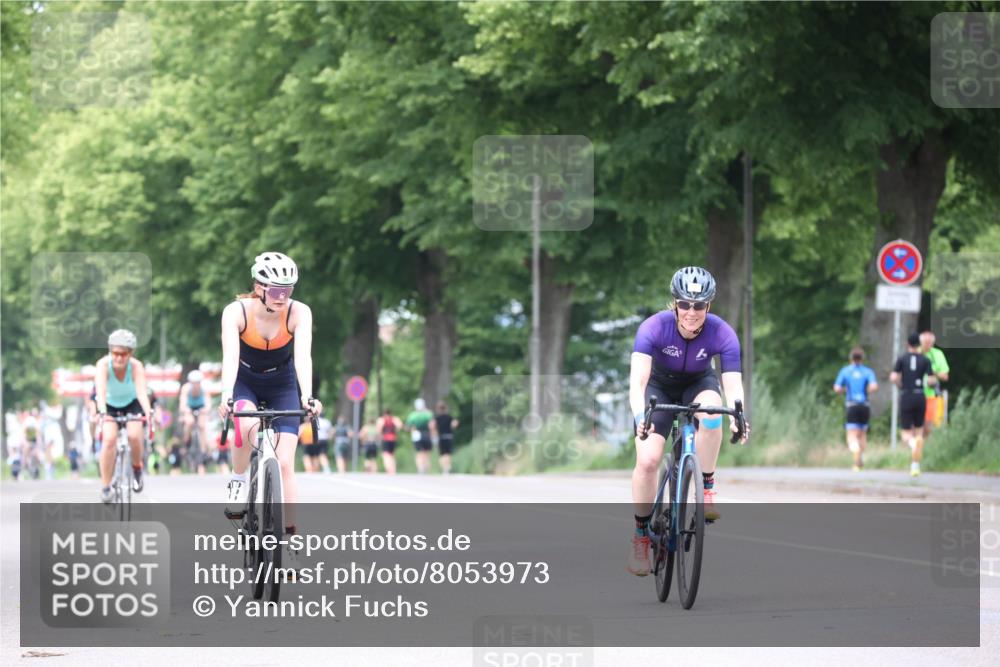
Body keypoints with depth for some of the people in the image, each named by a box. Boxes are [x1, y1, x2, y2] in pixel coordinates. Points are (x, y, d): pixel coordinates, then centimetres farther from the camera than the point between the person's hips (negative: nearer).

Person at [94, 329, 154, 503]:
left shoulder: (136, 366, -28)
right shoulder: (103, 364, -29)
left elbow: (142, 392, -41)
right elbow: (100, 391, -43)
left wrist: (148, 413, -59)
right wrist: (102, 413, -61)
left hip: (131, 404, 0)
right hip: (109, 405, 0)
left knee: (134, 435, -26)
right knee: (109, 439, -24)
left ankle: (137, 468, 6)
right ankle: (105, 487, -12)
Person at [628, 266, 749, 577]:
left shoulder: (722, 334, -27)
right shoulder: (654, 327, -31)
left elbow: (733, 384, -33)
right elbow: (637, 381, -40)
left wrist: (736, 416, -55)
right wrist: (640, 417, -59)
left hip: (698, 384, 1)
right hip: (659, 386, -1)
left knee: (712, 411, -36)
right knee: (647, 460, -19)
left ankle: (707, 488, -17)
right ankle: (641, 535, 1)